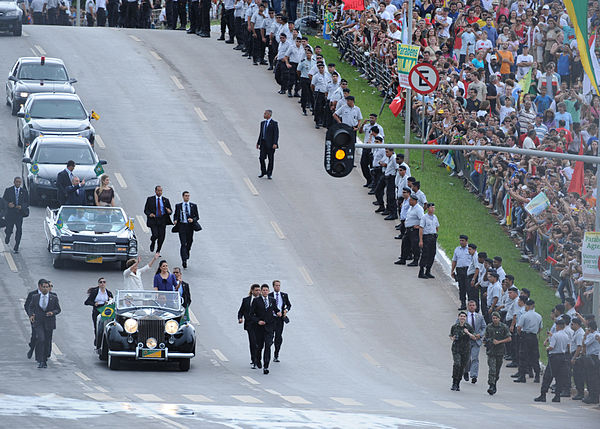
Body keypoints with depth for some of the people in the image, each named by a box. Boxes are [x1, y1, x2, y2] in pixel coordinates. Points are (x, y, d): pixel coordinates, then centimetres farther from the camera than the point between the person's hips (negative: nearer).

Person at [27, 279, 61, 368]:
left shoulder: (54, 298, 2)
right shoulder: (35, 298, 4)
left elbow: (58, 309, 5)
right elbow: (30, 308, 12)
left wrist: (53, 312, -16)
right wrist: (31, 315, -9)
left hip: (49, 323, 1)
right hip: (38, 323, -1)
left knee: (47, 342, 5)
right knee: (40, 339, -18)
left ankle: (44, 361, 22)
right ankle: (40, 361, -17)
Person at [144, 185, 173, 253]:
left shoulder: (166, 200, 10)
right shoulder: (150, 199, 5)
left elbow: (170, 211, 12)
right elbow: (146, 210, 5)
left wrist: (169, 211, -13)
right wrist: (149, 214, -17)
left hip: (162, 221, 2)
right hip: (153, 220, -2)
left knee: (161, 237, -2)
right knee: (155, 235, -15)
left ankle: (158, 251, 13)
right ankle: (152, 244, 18)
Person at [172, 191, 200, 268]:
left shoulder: (193, 206, 7)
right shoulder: (178, 206, 7)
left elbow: (197, 216, 6)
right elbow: (175, 215, 14)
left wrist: (193, 220, -15)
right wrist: (175, 220, -8)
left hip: (190, 226, 2)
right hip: (182, 226, -2)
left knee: (189, 244, 9)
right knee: (183, 244, -12)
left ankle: (185, 259, 29)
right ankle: (184, 260, -18)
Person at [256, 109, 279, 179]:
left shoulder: (274, 123, -5)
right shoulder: (262, 123, 14)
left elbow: (276, 134, -10)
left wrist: (275, 143, -19)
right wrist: (258, 143, 15)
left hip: (270, 144, -5)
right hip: (263, 143, 5)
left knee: (271, 159, 1)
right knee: (261, 158, -2)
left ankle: (269, 174, 10)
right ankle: (263, 172, 14)